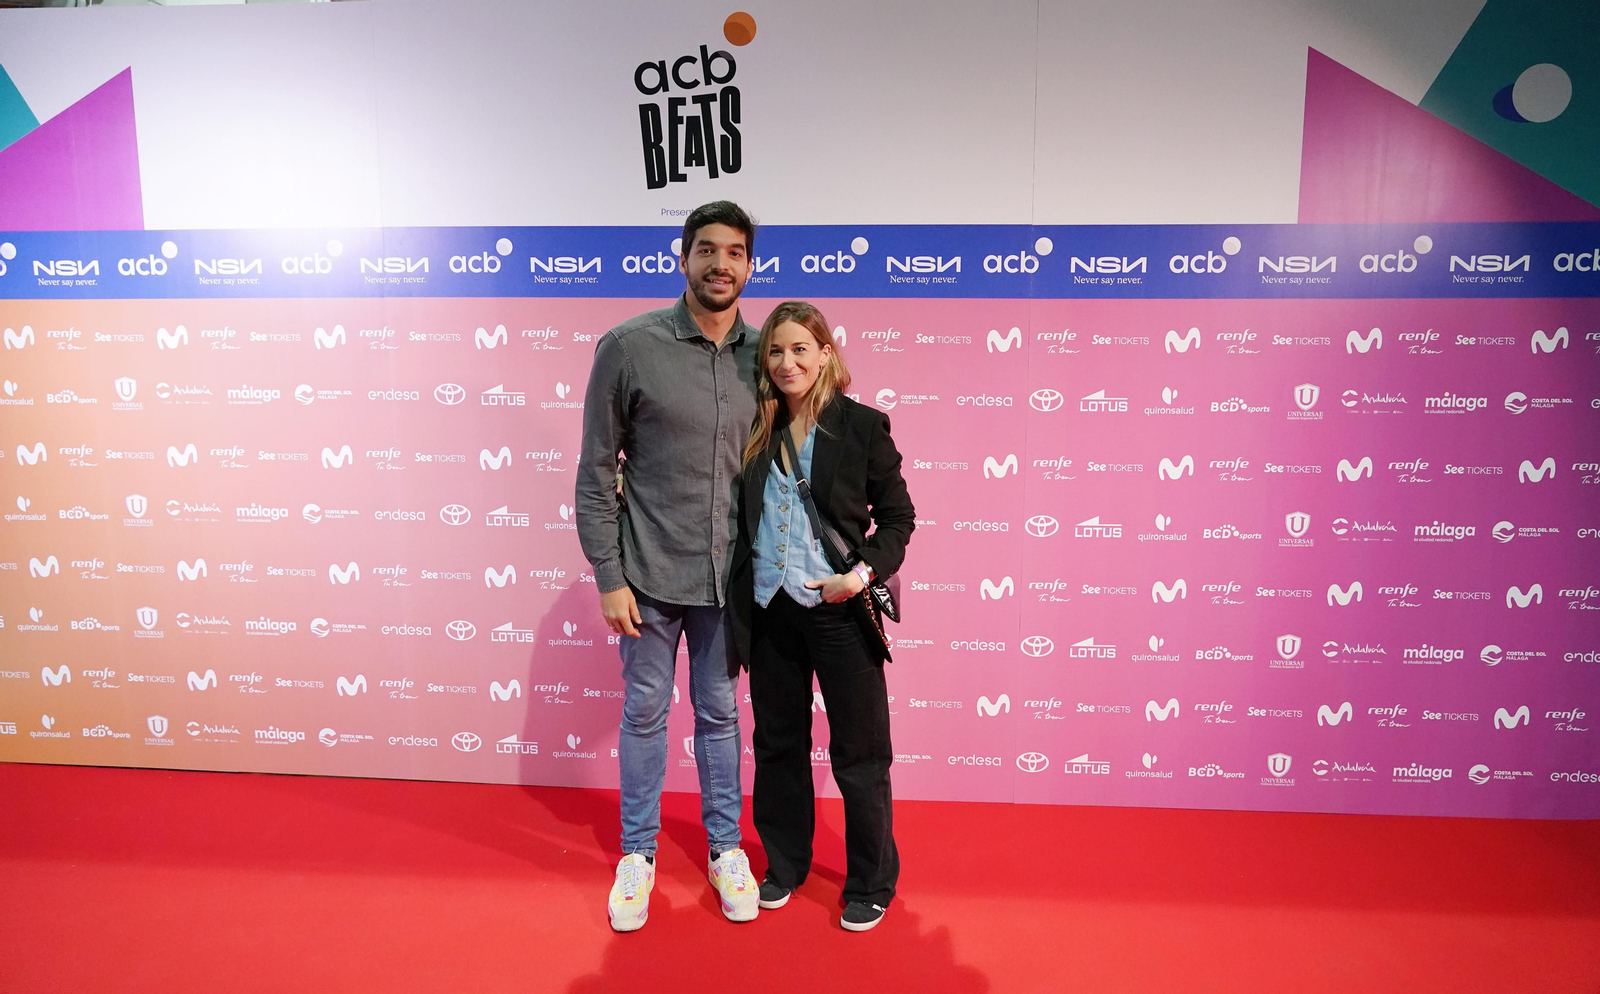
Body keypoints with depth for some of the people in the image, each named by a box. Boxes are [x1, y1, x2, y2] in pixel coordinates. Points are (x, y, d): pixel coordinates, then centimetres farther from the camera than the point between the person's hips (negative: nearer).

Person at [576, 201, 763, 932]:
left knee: (719, 714, 15)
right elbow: (597, 472, -6)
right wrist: (609, 577, -8)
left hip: (728, 576, 2)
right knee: (644, 714, 12)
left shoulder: (761, 356, 0)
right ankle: (638, 854, 31)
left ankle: (725, 850, 33)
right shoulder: (628, 346, -9)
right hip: (649, 574, -2)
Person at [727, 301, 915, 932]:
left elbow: (898, 517, -2)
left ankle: (871, 883, 25)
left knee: (858, 751, 7)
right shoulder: (758, 430, 6)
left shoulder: (862, 426, -5)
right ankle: (784, 864, 36)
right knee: (778, 744, 16)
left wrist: (863, 573, -15)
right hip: (769, 609, 4)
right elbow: (740, 517, 13)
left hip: (839, 610, -4)